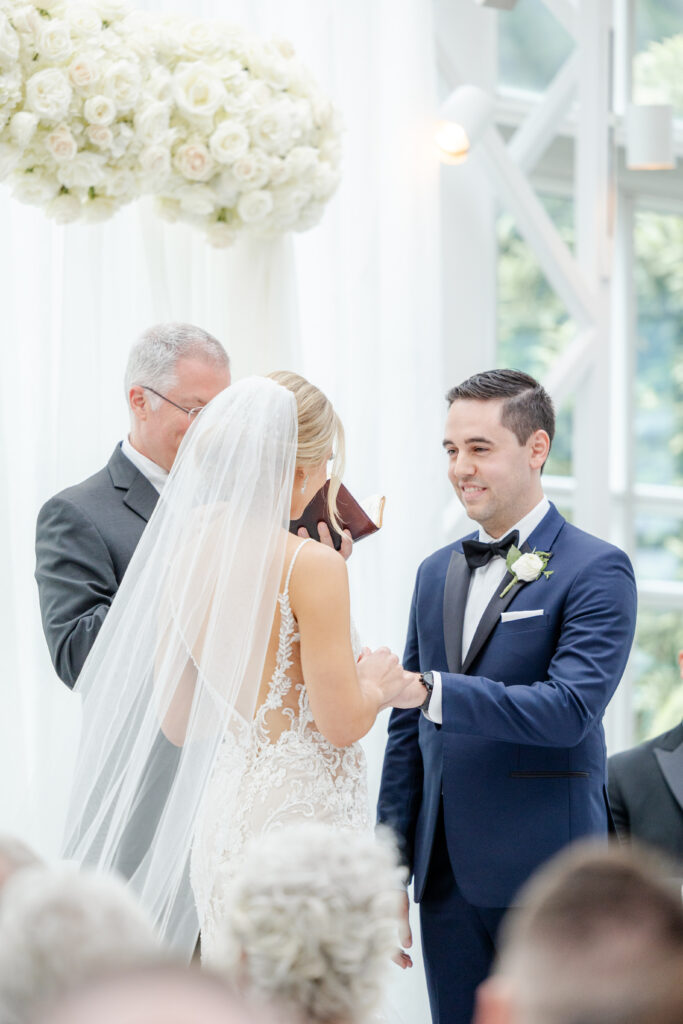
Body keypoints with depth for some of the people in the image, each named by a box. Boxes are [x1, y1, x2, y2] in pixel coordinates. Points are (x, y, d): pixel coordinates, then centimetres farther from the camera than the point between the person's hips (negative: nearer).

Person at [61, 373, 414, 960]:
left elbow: (176, 723, 11)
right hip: (302, 817, -7)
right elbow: (341, 723, -14)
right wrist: (377, 687, 7)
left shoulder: (184, 550, 5)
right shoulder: (312, 566, -15)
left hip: (219, 817, 7)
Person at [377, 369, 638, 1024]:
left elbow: (571, 707, -20)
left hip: (544, 877, -6)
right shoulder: (437, 572, 15)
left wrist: (430, 690, -28)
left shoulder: (596, 571, -6)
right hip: (446, 875, 6)